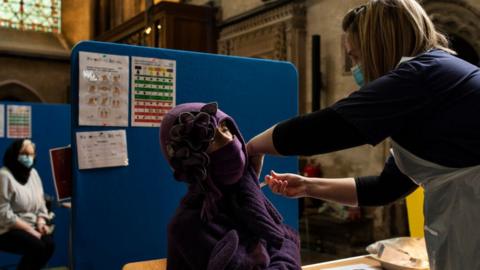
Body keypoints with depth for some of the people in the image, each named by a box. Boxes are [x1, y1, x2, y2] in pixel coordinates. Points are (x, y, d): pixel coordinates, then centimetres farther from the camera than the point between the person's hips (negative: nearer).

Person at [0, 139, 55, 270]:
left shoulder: (33, 173, 9)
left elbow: (40, 203, 15)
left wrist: (41, 221, -5)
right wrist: (29, 229, -20)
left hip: (30, 227, 7)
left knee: (49, 243, -21)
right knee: (37, 246, -28)